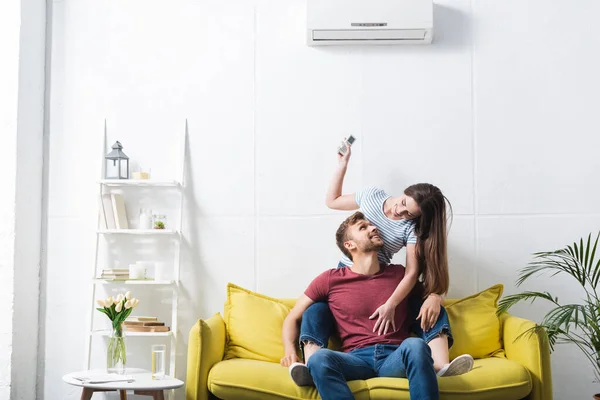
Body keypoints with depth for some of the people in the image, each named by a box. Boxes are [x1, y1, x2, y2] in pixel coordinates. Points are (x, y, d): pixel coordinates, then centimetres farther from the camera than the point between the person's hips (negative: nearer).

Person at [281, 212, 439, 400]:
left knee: (415, 345, -36)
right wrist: (290, 352, -1)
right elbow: (293, 318, 19)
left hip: (395, 357, 1)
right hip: (357, 358, -1)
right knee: (319, 358, -35)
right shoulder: (330, 280, 12)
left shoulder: (400, 274, 17)